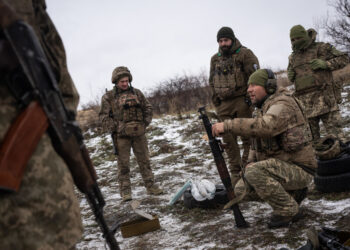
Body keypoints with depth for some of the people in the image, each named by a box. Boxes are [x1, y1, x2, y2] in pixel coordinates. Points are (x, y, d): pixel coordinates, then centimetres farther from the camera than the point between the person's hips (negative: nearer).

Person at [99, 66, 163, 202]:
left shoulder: (137, 93, 9)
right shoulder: (108, 97, -1)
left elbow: (148, 107, 15)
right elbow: (103, 115, -2)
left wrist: (145, 122, 3)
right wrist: (113, 128, -11)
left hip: (139, 133, 3)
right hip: (121, 135, -3)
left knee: (144, 160, 8)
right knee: (123, 164, 0)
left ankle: (150, 186, 17)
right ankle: (125, 191, 6)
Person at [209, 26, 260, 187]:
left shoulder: (244, 53, -1)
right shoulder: (215, 59, 15)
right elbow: (212, 83, 20)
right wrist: (216, 102, 12)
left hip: (242, 101, -5)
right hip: (224, 104, 5)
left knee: (247, 137, -2)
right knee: (228, 140, 4)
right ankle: (235, 172, 12)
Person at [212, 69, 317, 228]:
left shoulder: (282, 104, -18)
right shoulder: (261, 110, 13)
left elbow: (265, 126, -38)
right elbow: (256, 141, 21)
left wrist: (227, 126, -39)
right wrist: (251, 162, 0)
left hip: (298, 170, -10)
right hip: (280, 168, 10)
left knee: (254, 173, -31)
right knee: (240, 191, 6)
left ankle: (288, 210, -13)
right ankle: (292, 192, 12)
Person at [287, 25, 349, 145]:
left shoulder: (321, 48, 4)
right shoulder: (293, 57, 17)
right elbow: (292, 78, 28)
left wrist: (326, 64, -11)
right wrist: (290, 75, 4)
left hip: (323, 97, -4)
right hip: (305, 101, 4)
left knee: (335, 131, -8)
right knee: (310, 136, 5)